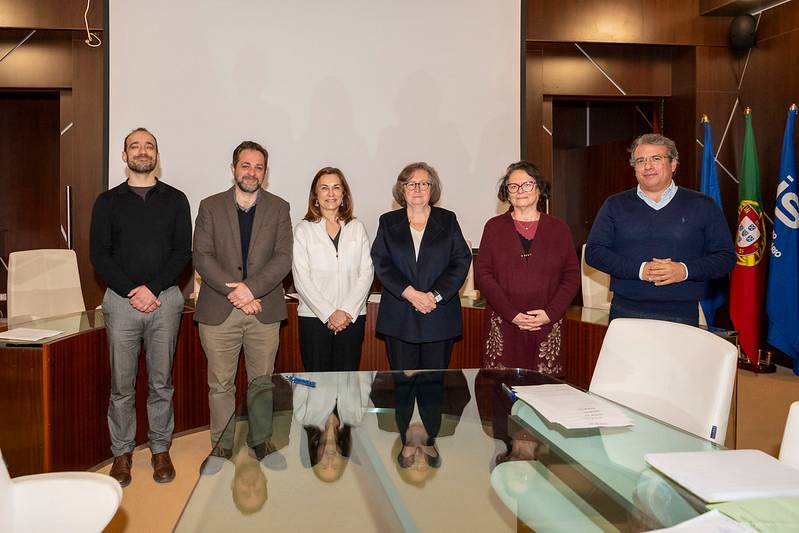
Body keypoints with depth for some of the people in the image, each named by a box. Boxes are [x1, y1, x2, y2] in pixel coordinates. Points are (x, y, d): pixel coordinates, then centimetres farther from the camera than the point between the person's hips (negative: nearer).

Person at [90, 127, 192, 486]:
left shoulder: (175, 200, 8)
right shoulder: (108, 201, 8)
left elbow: (183, 251, 1)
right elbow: (98, 254, 2)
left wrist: (153, 288, -12)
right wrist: (131, 292, -10)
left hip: (165, 300, 0)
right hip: (120, 301, 0)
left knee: (161, 382, 7)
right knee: (122, 385, 5)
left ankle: (160, 450, 19)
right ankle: (122, 452, 17)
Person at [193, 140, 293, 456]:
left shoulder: (279, 208, 7)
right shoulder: (210, 206, 6)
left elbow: (283, 258, -3)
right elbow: (201, 256, -3)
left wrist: (251, 288, -16)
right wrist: (233, 291, -14)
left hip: (265, 309, 1)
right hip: (218, 311, 0)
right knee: (220, 385, 6)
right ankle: (222, 447, 18)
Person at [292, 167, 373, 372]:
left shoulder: (357, 228, 9)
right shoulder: (303, 230, 3)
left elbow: (366, 273, 4)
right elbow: (301, 280, -3)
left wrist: (348, 311, -8)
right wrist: (329, 314, -11)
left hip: (352, 318, 2)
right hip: (314, 317, -1)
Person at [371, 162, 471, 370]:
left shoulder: (448, 220, 9)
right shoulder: (388, 221, 10)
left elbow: (461, 262, 0)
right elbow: (381, 263, -1)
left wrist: (435, 295, -12)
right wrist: (409, 293, -14)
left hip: (440, 317, 0)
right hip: (399, 319, 0)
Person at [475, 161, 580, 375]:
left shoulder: (558, 229, 10)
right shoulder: (494, 227, 8)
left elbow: (572, 276, 7)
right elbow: (482, 273, 0)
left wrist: (550, 313, -8)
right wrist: (511, 314, -10)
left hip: (547, 327, 1)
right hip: (504, 326, 0)